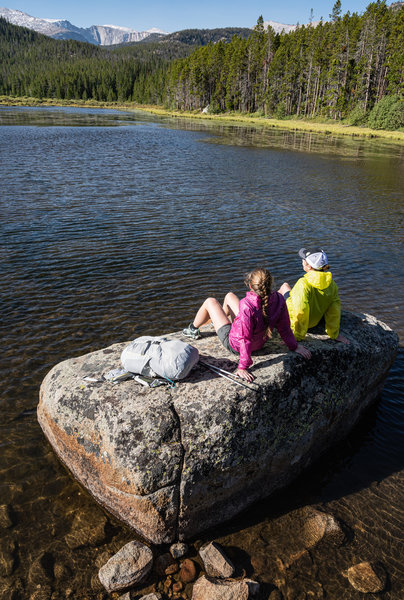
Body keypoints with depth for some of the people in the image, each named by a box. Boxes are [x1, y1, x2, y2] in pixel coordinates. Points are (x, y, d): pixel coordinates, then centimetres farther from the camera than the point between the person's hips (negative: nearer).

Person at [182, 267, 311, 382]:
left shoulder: (247, 306, -42)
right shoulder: (278, 299, -23)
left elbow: (245, 338, -36)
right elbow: (284, 328, -11)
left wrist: (243, 367, -27)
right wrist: (295, 346, 6)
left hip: (234, 345, -6)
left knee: (210, 302, 12)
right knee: (229, 296, 22)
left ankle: (193, 329, 43)